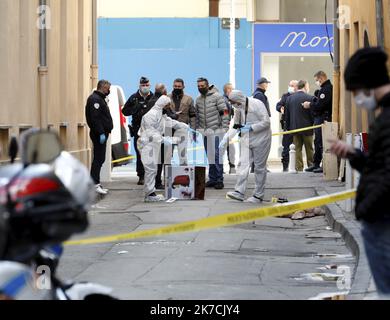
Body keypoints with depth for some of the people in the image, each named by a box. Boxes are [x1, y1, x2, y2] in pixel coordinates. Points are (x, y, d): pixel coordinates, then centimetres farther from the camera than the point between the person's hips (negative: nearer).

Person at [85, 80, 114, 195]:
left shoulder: (100, 99, 20)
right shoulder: (95, 99, -13)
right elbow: (95, 118, -22)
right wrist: (101, 133, -24)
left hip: (101, 133, 11)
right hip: (99, 134, -11)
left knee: (99, 159, 12)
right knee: (99, 159, -11)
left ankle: (96, 183, 16)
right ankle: (94, 184, -12)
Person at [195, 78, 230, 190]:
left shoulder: (216, 96, -5)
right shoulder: (198, 99, 13)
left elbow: (224, 112, -8)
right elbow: (196, 116, 20)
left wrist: (225, 128, -13)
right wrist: (196, 130, 13)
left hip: (216, 131, -6)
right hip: (204, 132, 6)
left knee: (217, 155, -9)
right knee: (210, 156, 9)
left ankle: (219, 180, -5)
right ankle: (212, 179, 15)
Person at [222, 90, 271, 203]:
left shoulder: (257, 104, -16)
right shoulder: (238, 108, 5)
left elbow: (266, 122, -17)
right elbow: (235, 125, 12)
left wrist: (250, 127, -23)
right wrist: (226, 138, 0)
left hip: (260, 139, -6)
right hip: (246, 140, 6)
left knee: (259, 167, 1)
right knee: (243, 164, -5)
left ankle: (258, 195, 7)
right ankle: (239, 192, -10)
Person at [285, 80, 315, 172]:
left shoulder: (289, 98, 4)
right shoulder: (309, 98, -11)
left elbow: (287, 115, 7)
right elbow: (313, 114, -10)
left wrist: (288, 127, 12)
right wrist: (314, 126, 1)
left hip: (294, 127, 4)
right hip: (307, 127, -4)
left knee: (298, 148, 6)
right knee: (309, 149, 6)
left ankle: (299, 167, 4)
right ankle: (311, 166, 10)